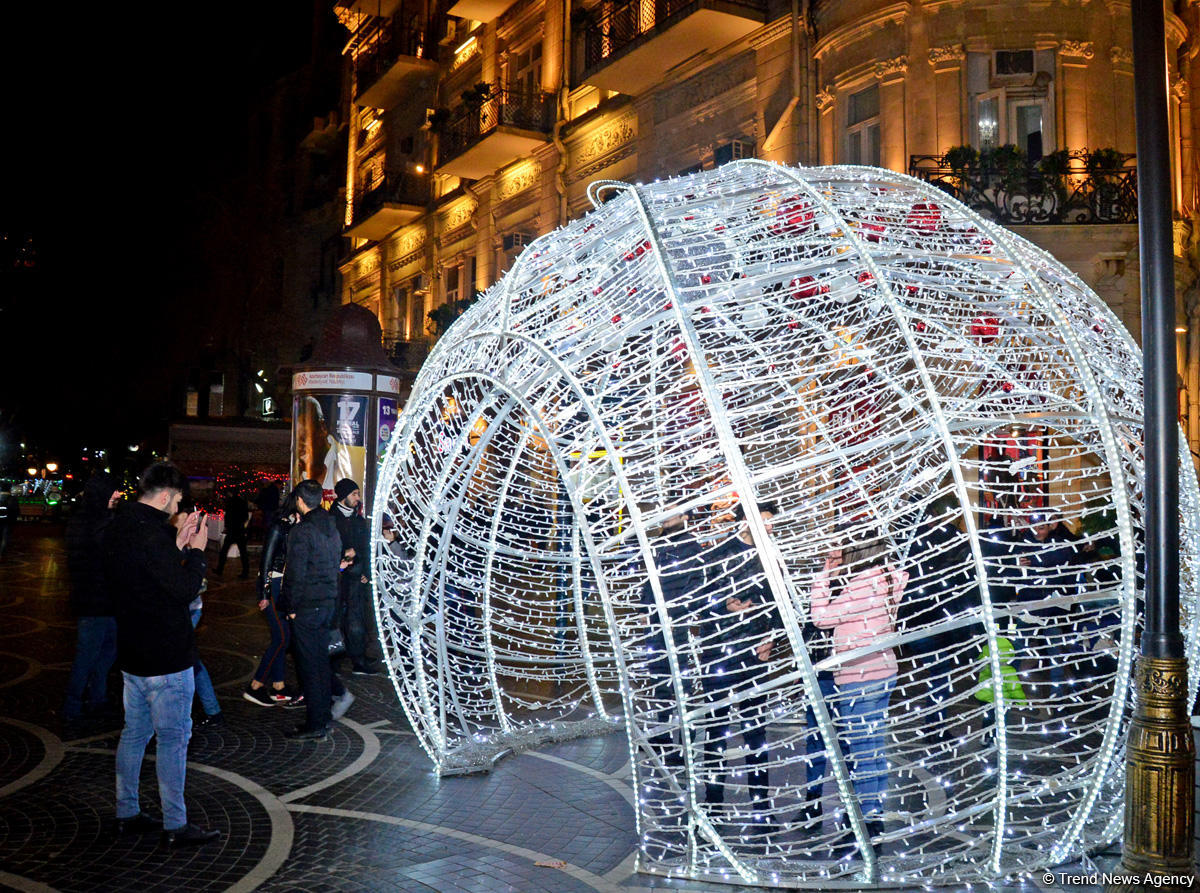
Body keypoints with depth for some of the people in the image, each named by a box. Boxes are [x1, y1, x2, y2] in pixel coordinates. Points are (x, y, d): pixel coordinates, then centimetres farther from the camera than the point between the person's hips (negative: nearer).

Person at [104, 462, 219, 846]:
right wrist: (196, 550, -8)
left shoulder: (119, 528, 8)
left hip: (133, 651, 10)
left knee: (134, 732, 18)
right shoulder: (150, 533, -23)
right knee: (173, 737, 0)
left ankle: (127, 813, 28)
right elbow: (185, 589, -21)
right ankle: (175, 825, 9)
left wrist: (178, 546, 7)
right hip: (166, 656, -10)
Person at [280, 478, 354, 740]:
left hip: (307, 607, -8)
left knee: (310, 664, 1)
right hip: (329, 601, 8)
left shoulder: (302, 531, -16)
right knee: (319, 657, 21)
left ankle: (315, 727, 8)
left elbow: (295, 574, -17)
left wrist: (291, 607, -8)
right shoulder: (332, 527, 9)